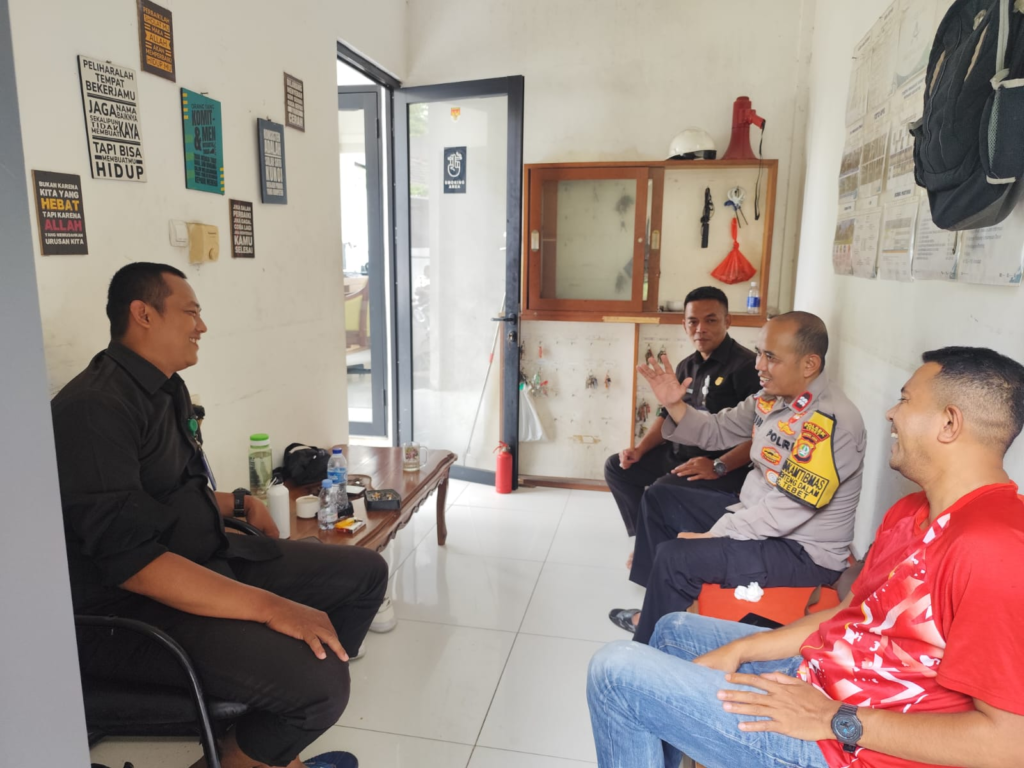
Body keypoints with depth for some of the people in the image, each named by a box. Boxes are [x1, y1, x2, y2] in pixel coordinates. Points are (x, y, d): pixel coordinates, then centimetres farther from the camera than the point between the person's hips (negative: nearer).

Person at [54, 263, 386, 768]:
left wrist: (238, 504, 10)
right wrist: (271, 607, -30)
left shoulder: (166, 390, 11)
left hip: (208, 560, 10)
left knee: (366, 572, 6)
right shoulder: (94, 407, -20)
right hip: (129, 607, -10)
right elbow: (129, 559, -28)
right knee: (319, 681, -29)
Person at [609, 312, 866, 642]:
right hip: (754, 514, 9)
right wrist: (674, 405, -9)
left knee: (675, 557, -24)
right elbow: (718, 430, 10)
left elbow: (785, 511, -29)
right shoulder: (771, 396, -2)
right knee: (659, 499, 14)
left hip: (803, 552, -9)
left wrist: (710, 535, -20)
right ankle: (658, 611, 25)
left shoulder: (833, 423, -28)